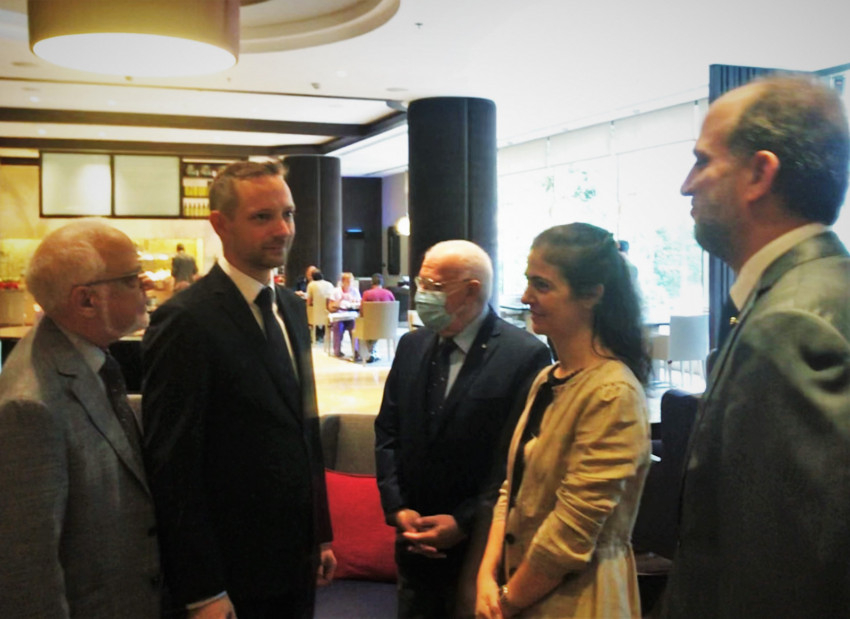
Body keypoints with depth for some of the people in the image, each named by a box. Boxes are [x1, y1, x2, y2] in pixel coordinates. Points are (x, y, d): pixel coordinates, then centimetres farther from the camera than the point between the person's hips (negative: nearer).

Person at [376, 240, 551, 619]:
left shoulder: (527, 356, -15)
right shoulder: (412, 346, 5)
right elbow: (387, 432, 8)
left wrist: (464, 523, -15)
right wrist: (397, 509, -2)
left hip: (482, 545, -5)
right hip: (416, 541, 5)